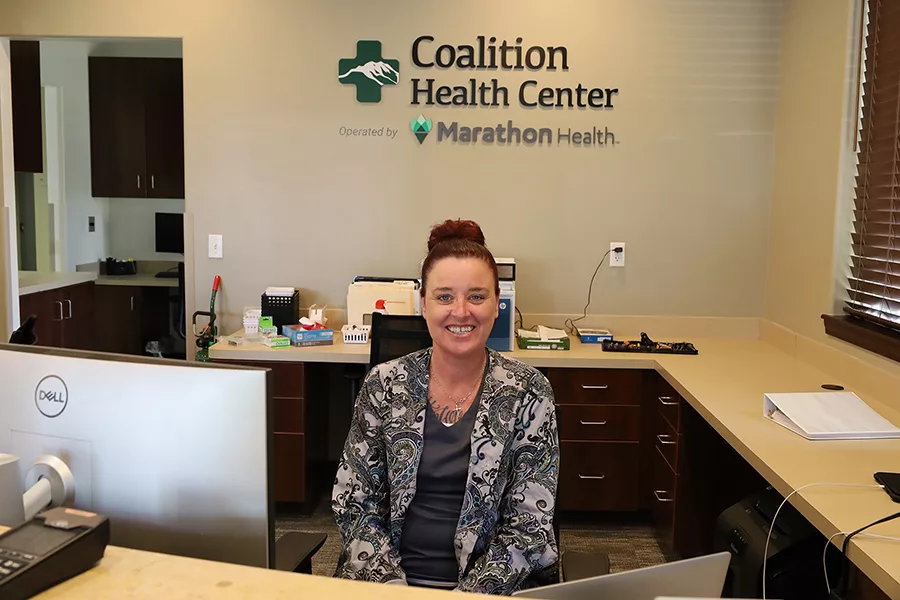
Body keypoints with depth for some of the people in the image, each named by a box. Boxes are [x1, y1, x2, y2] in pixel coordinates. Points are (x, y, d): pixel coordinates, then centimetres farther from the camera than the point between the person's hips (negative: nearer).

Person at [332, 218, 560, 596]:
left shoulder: (527, 392, -5)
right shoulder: (384, 384, -1)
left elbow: (528, 527, -5)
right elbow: (353, 503, 1)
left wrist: (467, 593, -15)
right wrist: (392, 586, -11)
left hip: (495, 584, 0)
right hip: (391, 576, 1)